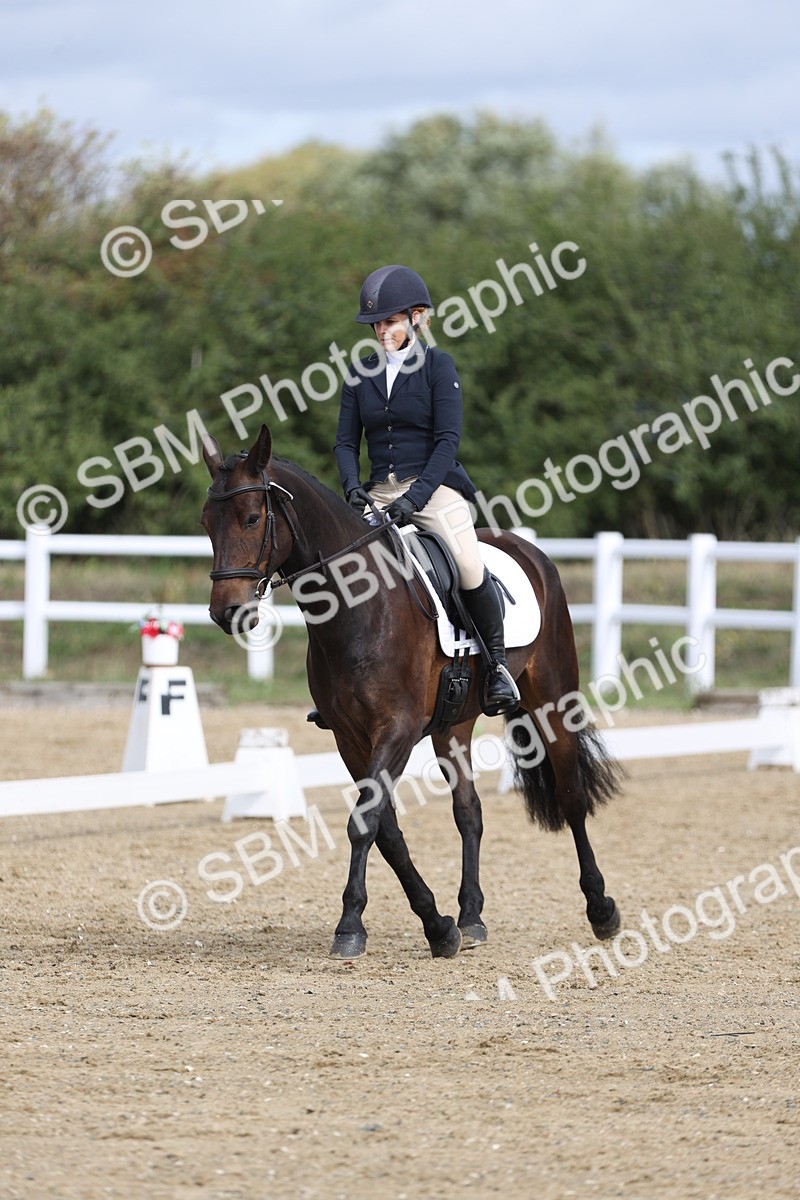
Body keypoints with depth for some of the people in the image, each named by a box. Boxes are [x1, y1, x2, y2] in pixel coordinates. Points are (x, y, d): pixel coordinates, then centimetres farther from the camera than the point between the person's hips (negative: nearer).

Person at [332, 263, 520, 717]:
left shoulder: (439, 366, -2)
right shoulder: (362, 374, 11)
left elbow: (448, 439, -9)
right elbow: (346, 442, 9)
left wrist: (415, 497, -19)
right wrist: (353, 487, -11)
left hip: (435, 485, -5)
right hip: (379, 493, 5)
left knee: (470, 568, -25)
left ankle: (498, 662, -6)